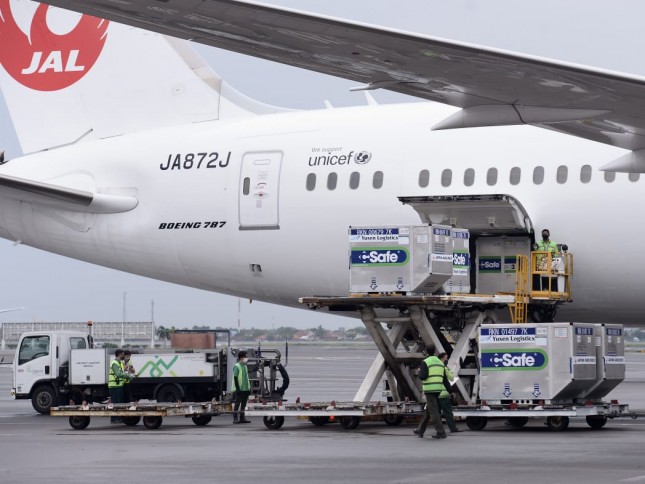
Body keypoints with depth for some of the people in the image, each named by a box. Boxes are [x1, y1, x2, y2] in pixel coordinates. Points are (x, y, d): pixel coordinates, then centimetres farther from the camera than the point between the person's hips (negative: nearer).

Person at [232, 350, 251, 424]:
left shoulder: (245, 366, 15)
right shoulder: (237, 366, -8)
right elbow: (235, 378, -12)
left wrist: (249, 388, 17)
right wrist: (237, 388, -17)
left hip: (245, 389, 8)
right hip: (239, 389, -8)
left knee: (243, 404, 10)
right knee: (237, 404, -4)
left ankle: (242, 418, 15)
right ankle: (235, 418, -1)